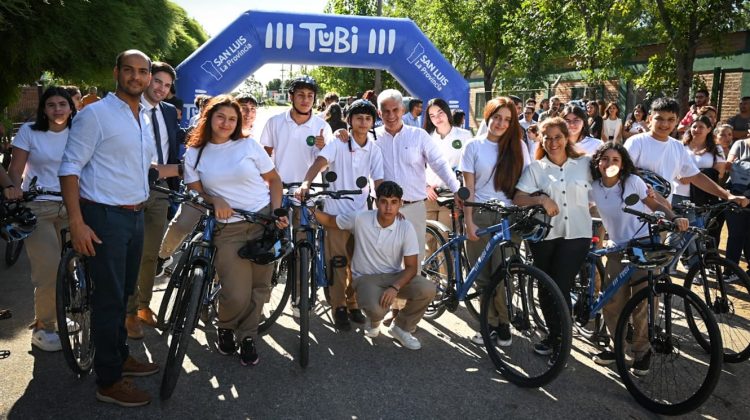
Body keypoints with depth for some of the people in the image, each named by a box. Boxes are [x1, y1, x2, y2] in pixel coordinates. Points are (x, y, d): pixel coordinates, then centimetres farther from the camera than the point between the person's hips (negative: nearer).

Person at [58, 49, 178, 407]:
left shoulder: (145, 119, 13)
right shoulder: (95, 114, -10)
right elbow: (70, 169, -13)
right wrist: (77, 223, -19)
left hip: (135, 216, 7)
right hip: (104, 218, -7)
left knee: (125, 293, 17)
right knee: (109, 298, -2)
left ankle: (120, 356, 33)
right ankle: (108, 381, 9)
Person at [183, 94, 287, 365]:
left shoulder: (249, 145, 4)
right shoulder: (194, 154, 7)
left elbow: (274, 179, 7)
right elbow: (196, 192, 5)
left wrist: (277, 211, -7)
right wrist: (216, 201, -15)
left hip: (264, 221, 1)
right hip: (227, 228, -1)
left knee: (259, 287, 2)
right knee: (236, 295, -11)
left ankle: (248, 336, 24)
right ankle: (225, 328, 22)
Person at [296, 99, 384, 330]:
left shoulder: (374, 150, 2)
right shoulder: (338, 144, -9)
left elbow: (378, 181, -3)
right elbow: (320, 161, -26)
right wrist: (306, 183, -45)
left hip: (361, 213, 3)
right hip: (336, 211, -3)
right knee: (338, 262, 2)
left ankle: (353, 304, 28)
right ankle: (339, 307, 17)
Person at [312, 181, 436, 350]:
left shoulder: (406, 228, -13)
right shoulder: (360, 219, -15)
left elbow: (411, 267, -12)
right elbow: (330, 221, -1)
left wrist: (395, 287, -29)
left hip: (394, 277, 2)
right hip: (365, 278, -2)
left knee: (427, 289, -26)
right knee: (376, 308, -35)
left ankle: (401, 327, 2)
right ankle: (374, 321, 8)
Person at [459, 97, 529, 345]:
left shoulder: (517, 146, 8)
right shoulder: (474, 147, 5)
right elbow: (468, 188, 2)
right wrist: (468, 222, -6)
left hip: (508, 216, 0)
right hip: (480, 215, 1)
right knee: (483, 275, 4)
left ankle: (503, 323, 13)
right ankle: (491, 323, 19)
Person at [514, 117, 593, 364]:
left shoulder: (585, 164, 8)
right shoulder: (535, 168, 6)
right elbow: (518, 199, -3)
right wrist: (540, 199, -19)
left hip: (576, 234, -1)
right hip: (544, 234, 1)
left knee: (561, 287, -8)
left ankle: (559, 343, 9)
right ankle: (554, 335, 29)